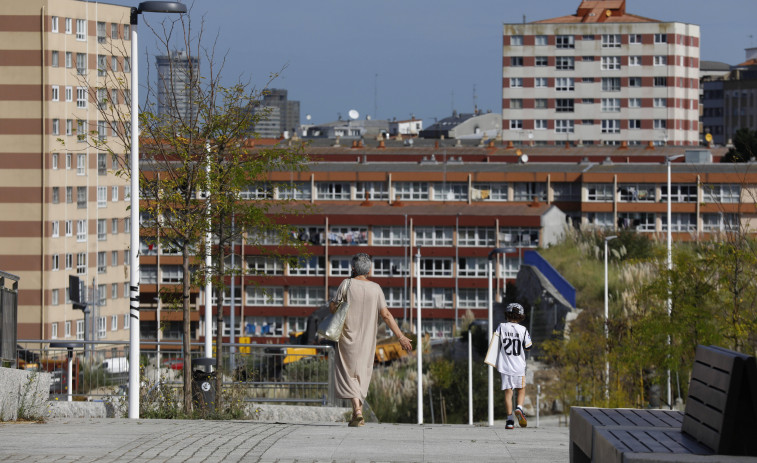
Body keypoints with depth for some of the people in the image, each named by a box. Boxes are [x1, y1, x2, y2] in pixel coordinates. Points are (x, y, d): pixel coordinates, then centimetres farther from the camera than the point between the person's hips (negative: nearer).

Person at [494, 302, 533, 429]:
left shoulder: (502, 327, -3)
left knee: (508, 391, 4)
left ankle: (509, 419, -3)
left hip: (505, 365, 0)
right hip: (519, 365, 0)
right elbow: (528, 347, 1)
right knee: (521, 389, 16)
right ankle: (519, 408, -10)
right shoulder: (523, 330, -5)